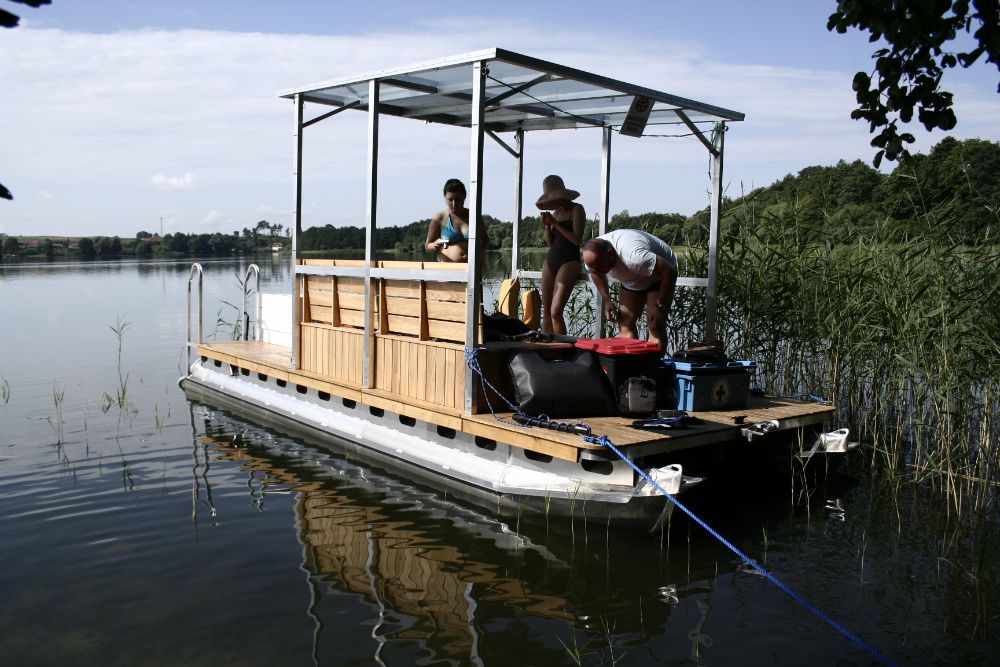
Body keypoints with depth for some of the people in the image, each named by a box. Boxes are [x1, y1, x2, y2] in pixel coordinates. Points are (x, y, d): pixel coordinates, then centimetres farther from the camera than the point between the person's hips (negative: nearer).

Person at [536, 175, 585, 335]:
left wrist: (555, 224, -11)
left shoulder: (576, 210, -3)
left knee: (556, 312, -17)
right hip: (550, 260, 7)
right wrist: (547, 225, 1)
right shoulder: (556, 212, 16)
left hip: (569, 262, -7)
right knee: (546, 311, 3)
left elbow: (577, 239, -13)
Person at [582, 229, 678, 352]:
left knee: (655, 327, -17)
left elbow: (669, 272, -36)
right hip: (632, 281, 7)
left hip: (659, 274, -6)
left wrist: (660, 306, -31)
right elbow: (596, 273, 5)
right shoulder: (593, 257, -21)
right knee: (625, 325, -4)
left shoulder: (633, 257, -43)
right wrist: (607, 300, -2)